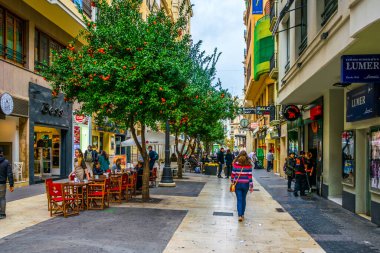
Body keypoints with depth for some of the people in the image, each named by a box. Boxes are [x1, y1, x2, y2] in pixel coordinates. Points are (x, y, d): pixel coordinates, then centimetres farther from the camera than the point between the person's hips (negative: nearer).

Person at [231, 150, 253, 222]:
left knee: (239, 199, 2)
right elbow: (250, 175, -7)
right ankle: (242, 214, 26)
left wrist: (232, 182, 14)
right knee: (243, 199, 16)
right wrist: (251, 186, -3)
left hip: (237, 184, -1)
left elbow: (233, 173, -3)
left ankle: (240, 215, -7)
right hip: (245, 184, 1)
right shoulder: (248, 165, -6)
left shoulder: (235, 163, -7)